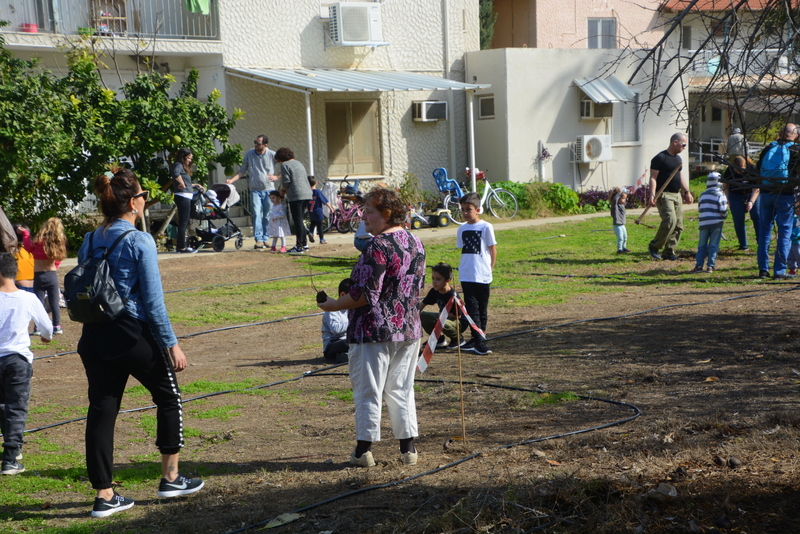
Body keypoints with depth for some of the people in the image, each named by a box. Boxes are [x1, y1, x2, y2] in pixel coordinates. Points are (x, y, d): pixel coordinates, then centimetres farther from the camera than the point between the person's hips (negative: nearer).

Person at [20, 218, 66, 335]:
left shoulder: (40, 240, -10)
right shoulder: (59, 242, 0)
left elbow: (29, 247, 5)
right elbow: (58, 260, 4)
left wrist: (25, 233, 13)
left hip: (39, 276, -3)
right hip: (53, 274, 3)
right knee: (55, 302, 9)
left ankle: (38, 327, 1)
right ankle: (57, 326, 12)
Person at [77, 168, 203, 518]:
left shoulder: (89, 242, 7)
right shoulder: (139, 242, -12)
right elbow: (153, 300, -14)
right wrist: (172, 344, -9)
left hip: (94, 339, 6)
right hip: (133, 336, -6)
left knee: (101, 410, 9)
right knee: (168, 397, 15)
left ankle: (104, 496, 13)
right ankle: (170, 478, 22)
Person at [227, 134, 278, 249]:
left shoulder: (272, 155, -2)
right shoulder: (249, 154, 2)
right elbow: (242, 171, 7)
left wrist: (277, 176, -7)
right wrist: (231, 180, -6)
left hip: (269, 190, 0)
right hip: (255, 190, 0)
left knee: (268, 216, 4)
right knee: (256, 214, -12)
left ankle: (265, 239, 13)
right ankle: (259, 240, -14)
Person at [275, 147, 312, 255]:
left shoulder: (285, 165, -2)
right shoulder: (299, 163, 22)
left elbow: (286, 181, -11)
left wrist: (282, 191, 8)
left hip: (296, 196, -8)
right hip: (307, 194, 8)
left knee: (297, 221, -6)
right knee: (299, 220, 17)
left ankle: (299, 247, -5)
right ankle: (304, 244, 19)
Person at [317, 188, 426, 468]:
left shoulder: (378, 247, -18)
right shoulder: (415, 243, 8)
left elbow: (365, 294, -20)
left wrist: (334, 305, -7)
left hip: (374, 331, -8)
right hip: (408, 329, 8)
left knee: (368, 391, 3)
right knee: (401, 390, 14)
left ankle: (364, 450, 9)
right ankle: (408, 448, 17)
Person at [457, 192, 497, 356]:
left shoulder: (486, 227, -5)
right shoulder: (462, 229, 9)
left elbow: (493, 250, -1)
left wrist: (489, 269, -2)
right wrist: (466, 267, 8)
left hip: (482, 275, -3)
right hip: (466, 275, 3)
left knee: (482, 308, 6)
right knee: (472, 308, -3)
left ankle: (479, 339, 14)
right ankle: (479, 341, -3)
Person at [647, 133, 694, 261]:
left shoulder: (678, 158, 18)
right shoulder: (660, 158, -8)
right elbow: (653, 177, -12)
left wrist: (686, 192, 24)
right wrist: (652, 194, -23)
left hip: (677, 195, 9)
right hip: (664, 195, -9)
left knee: (678, 225, 3)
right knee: (670, 220, -22)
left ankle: (669, 252, 9)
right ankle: (654, 246, -8)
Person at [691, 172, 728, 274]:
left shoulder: (702, 195, 11)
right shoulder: (720, 195, -5)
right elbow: (723, 211, -8)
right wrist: (723, 217, 11)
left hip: (703, 223, 4)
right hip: (716, 223, -4)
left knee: (702, 245, 10)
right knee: (713, 245, 2)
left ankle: (699, 265, 3)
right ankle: (711, 266, 0)